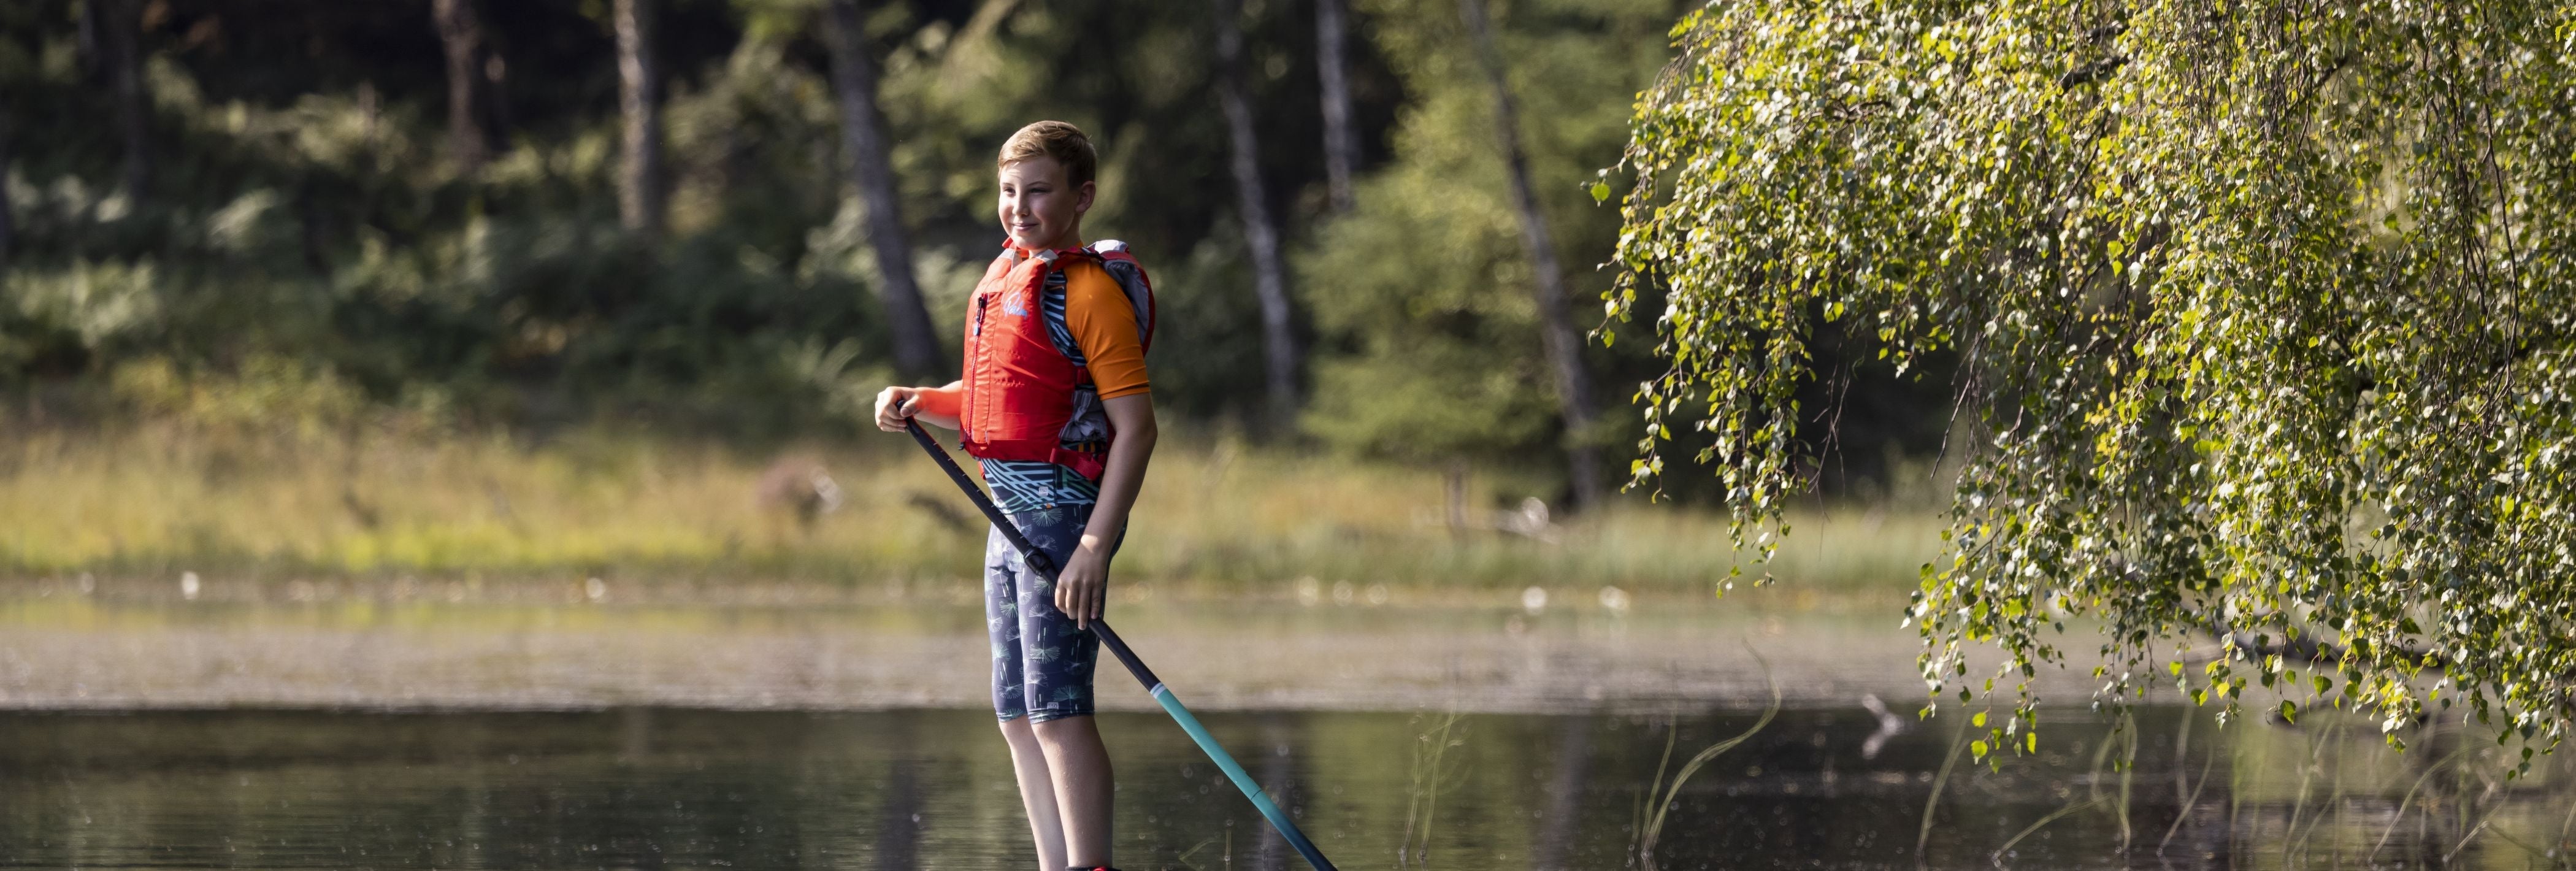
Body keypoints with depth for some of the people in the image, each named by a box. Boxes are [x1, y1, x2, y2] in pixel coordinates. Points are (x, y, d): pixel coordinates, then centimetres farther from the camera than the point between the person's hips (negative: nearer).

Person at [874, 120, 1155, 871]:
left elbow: (1136, 425, -18)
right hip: (1010, 514, 10)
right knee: (1018, 713, 11)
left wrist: (1095, 547, -24)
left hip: (1064, 506, -10)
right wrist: (916, 405, 8)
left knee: (1056, 708, -14)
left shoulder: (1090, 291, -13)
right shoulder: (1006, 278, 14)